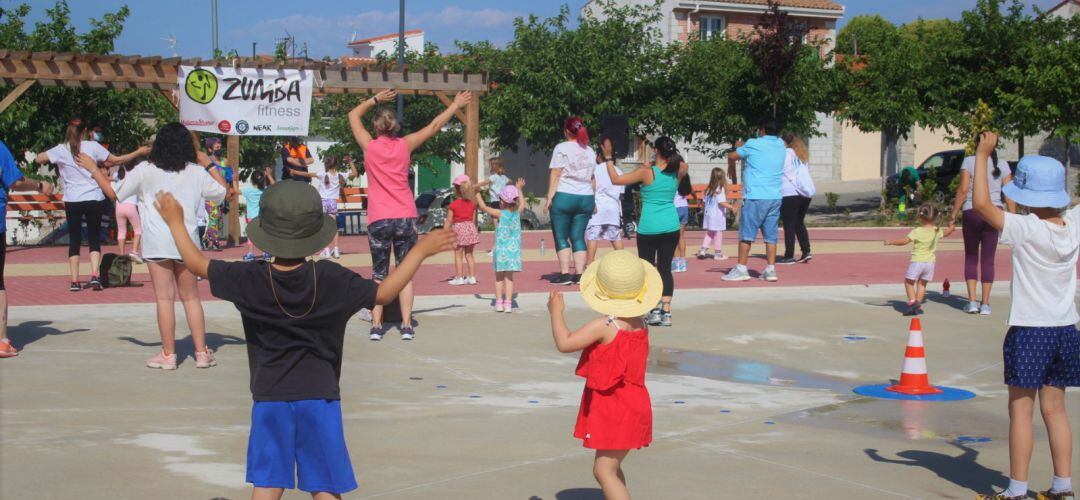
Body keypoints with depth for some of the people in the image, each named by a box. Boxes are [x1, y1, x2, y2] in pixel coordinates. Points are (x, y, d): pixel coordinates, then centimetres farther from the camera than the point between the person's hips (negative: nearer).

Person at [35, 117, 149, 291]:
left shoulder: (61, 150, -2)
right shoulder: (92, 146, -2)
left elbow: (38, 159, -5)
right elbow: (116, 160, 1)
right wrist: (139, 152, 13)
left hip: (72, 201, 1)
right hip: (94, 199, -1)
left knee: (74, 240, 9)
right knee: (94, 238, 8)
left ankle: (75, 281, 4)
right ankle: (94, 275, -9)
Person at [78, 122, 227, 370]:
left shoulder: (145, 170, -2)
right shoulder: (196, 172, 3)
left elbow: (114, 192, 4)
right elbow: (221, 192, 15)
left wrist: (93, 169, 17)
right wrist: (209, 166, 24)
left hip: (157, 244, -2)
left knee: (164, 298, 1)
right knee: (191, 298, 11)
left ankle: (168, 354, 4)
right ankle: (201, 352, 11)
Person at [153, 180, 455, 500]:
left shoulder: (250, 280, -8)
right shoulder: (331, 279, -10)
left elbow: (197, 264, 4)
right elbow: (383, 293, -3)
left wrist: (176, 223, 20)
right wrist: (420, 252, 6)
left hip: (270, 398, 1)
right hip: (320, 396, 0)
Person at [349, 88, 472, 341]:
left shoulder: (369, 146, -1)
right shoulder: (405, 145, 2)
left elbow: (353, 115, 15)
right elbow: (435, 126, 13)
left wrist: (376, 99, 21)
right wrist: (456, 105, 24)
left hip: (378, 220, -1)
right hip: (406, 217, 1)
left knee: (379, 275, 6)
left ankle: (376, 325, 1)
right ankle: (406, 325, 1)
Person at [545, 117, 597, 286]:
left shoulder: (562, 148, -5)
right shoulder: (589, 151, 12)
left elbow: (555, 175, -9)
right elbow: (592, 178, 16)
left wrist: (550, 198, -9)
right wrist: (592, 199, 22)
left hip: (564, 197, -5)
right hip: (586, 198, 5)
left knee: (561, 237, 1)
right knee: (578, 237, 8)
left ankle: (564, 274, -6)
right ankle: (579, 274, 2)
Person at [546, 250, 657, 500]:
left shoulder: (604, 325, -21)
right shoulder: (640, 324, 5)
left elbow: (564, 343, -21)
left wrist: (556, 312, -6)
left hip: (614, 410, -9)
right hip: (633, 404, 9)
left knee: (604, 470, -10)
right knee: (611, 467, 23)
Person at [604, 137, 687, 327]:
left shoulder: (647, 172, -11)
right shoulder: (677, 172, 2)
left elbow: (616, 179, -6)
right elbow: (684, 164, 29)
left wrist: (608, 159, 4)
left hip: (648, 228, -4)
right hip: (671, 227, 4)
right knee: (665, 269, 8)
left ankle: (654, 309, -2)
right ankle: (666, 311, 1)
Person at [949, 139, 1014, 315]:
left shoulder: (969, 162, -4)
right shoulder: (1002, 165, 4)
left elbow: (963, 190, -9)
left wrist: (954, 214, -4)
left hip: (971, 212, -2)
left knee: (971, 257, 11)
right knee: (988, 259, 7)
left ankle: (972, 301, 1)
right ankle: (985, 303, 7)